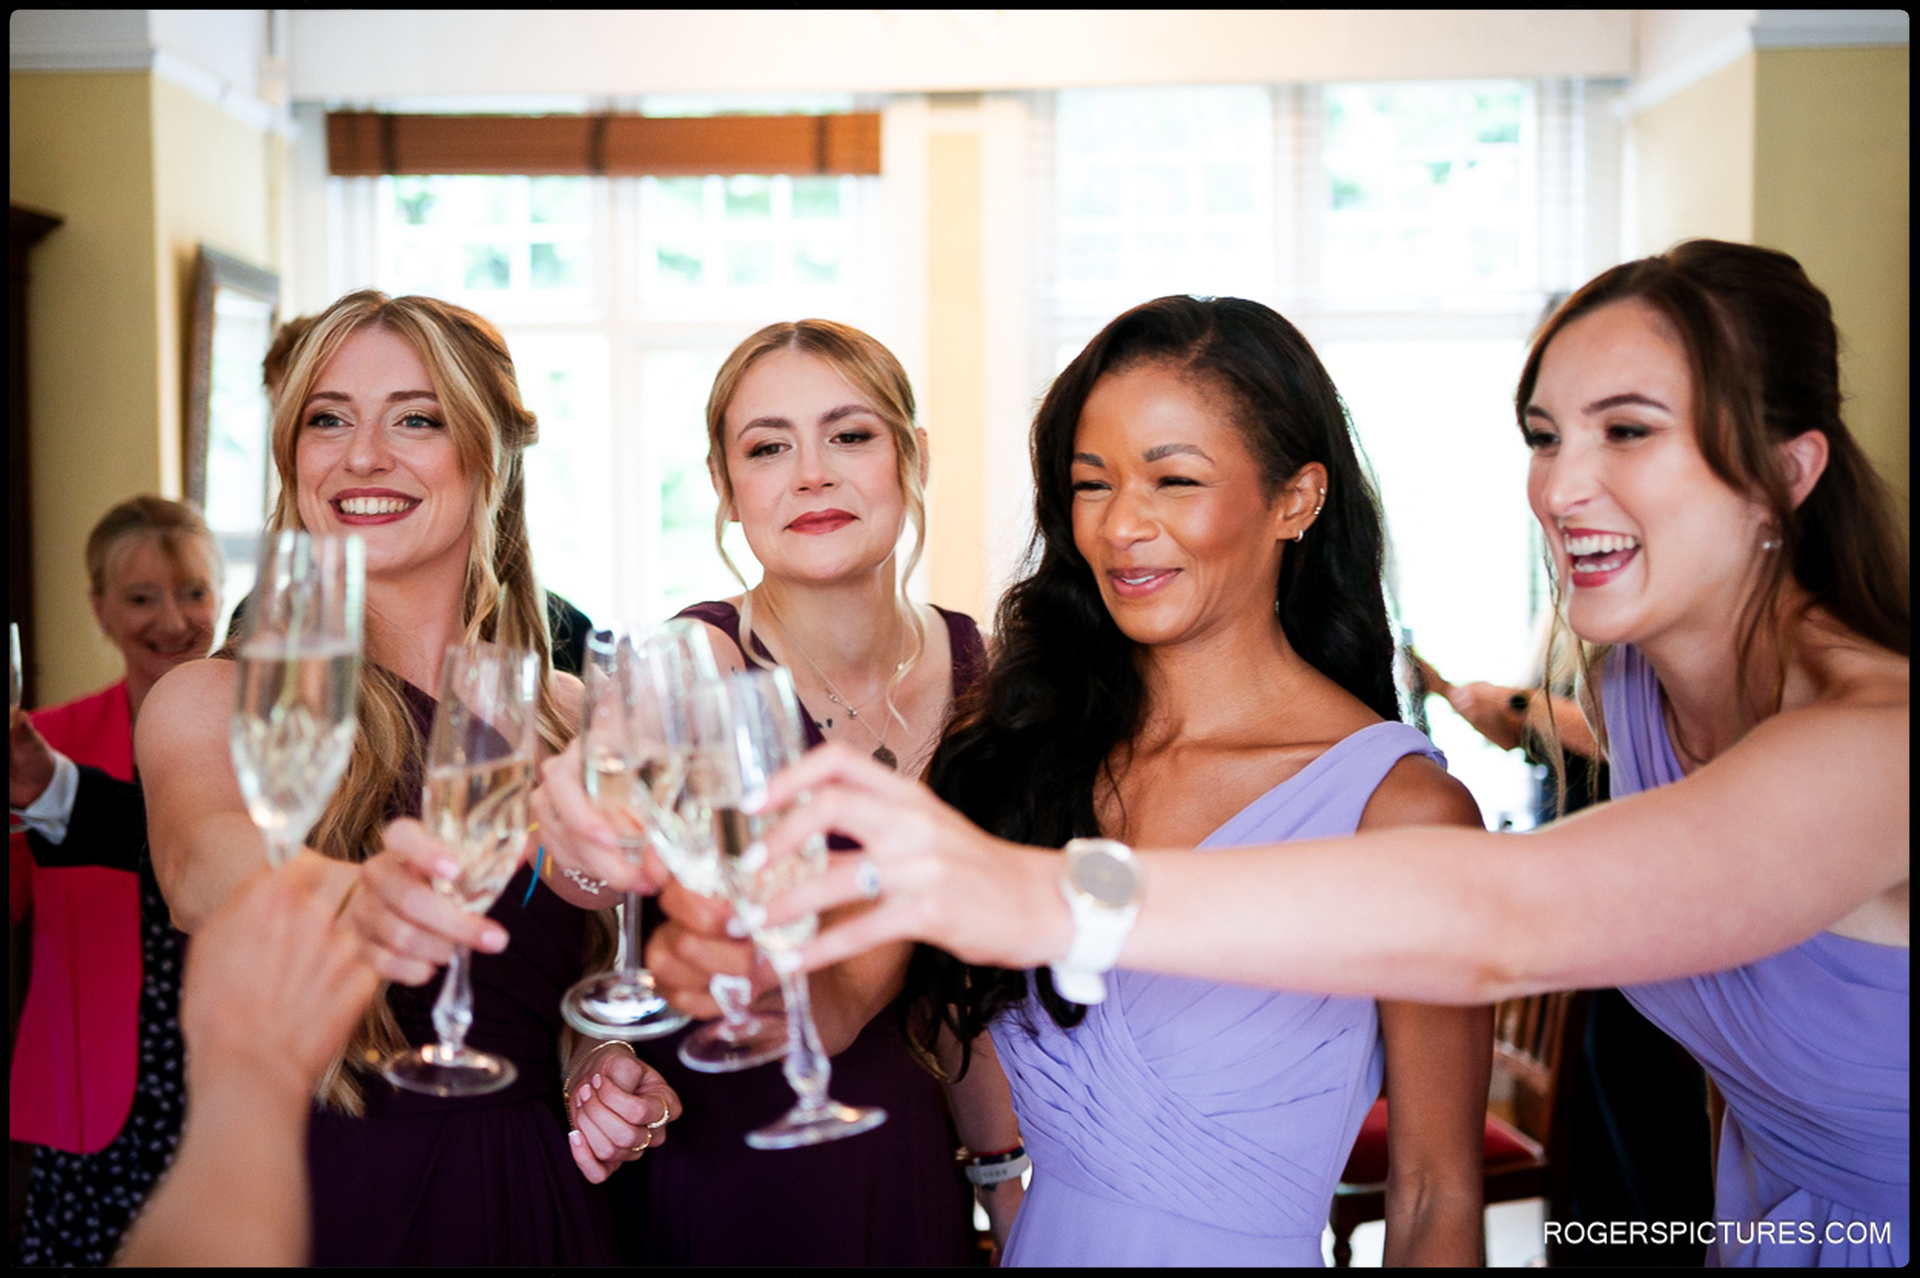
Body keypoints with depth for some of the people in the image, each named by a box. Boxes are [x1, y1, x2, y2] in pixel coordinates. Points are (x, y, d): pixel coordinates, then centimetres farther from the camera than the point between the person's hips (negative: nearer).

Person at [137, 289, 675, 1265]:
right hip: (315, 1195, -3)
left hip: (538, 1209, 3)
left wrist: (605, 1060, -5)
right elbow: (200, 866, -29)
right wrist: (349, 898, -49)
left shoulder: (571, 718, 5)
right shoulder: (213, 702, -6)